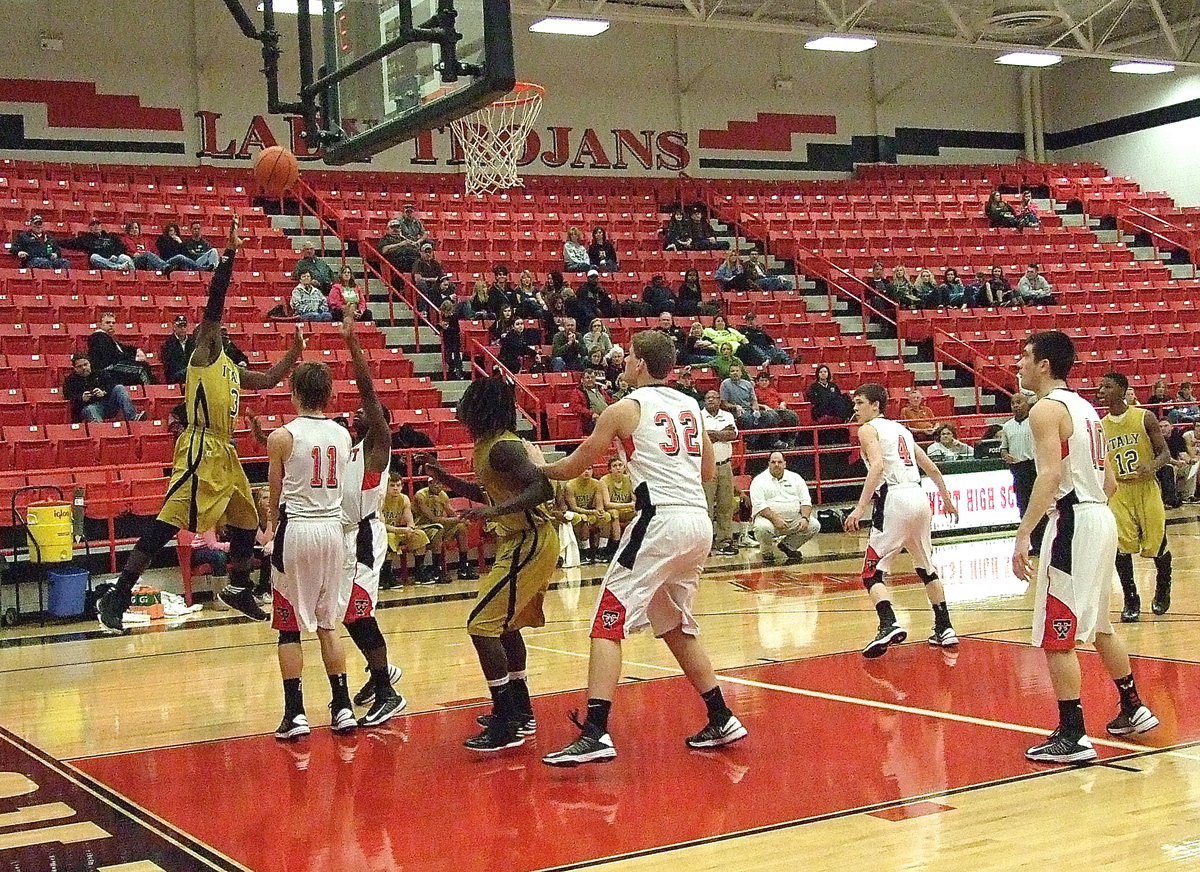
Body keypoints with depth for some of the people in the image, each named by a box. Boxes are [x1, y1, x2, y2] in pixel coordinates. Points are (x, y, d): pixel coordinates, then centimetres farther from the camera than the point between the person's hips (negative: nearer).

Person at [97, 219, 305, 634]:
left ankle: (238, 590, 37)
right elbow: (214, 301, -13)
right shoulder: (204, 354, -1)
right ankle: (116, 597, -13)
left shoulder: (231, 367, 22)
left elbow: (269, 379, 32)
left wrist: (295, 351, 21)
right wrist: (230, 252, -16)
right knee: (166, 525, -14)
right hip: (201, 449, -9)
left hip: (224, 452, 9)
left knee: (246, 522, 18)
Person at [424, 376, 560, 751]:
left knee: (482, 624, -12)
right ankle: (520, 712, 32)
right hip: (522, 542, 11)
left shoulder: (503, 446, -18)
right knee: (506, 624, 22)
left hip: (530, 544, -11)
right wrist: (448, 481, 19)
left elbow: (542, 488, -29)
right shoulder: (488, 445, 12)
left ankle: (507, 724, -10)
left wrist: (494, 512, -38)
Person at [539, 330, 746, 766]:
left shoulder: (626, 409, -2)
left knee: (609, 621, -6)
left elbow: (573, 466, 7)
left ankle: (595, 735, -16)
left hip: (662, 520, -7)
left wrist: (536, 468, 26)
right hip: (699, 521, 7)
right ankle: (721, 721, 25)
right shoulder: (690, 405, 16)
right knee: (676, 626, 22)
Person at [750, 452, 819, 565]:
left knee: (814, 526, -15)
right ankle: (767, 552, -1)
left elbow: (806, 501, 8)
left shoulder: (795, 478, 11)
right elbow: (759, 505, -13)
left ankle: (787, 546, 9)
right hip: (769, 517, -4)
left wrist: (805, 518, -12)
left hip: (794, 519, 4)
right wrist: (775, 519, -26)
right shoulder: (759, 481, -2)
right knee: (762, 528, -36)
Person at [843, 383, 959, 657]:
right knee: (926, 568, 23)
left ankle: (889, 625, -25)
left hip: (894, 500, -7)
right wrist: (947, 499, 41)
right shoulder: (901, 429, 24)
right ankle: (945, 630, 24)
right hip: (919, 499, 7)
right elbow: (931, 468, 28)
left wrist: (860, 508, -22)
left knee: (872, 572, -4)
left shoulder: (868, 429, 2)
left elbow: (877, 465, -17)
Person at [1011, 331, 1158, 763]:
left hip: (1072, 522, -10)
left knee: (1056, 636, -5)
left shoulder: (1046, 409, -11)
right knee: (1099, 625, 23)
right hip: (1101, 518, 10)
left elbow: (1050, 474, -25)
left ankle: (1072, 736, -3)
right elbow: (1109, 480, 19)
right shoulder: (1085, 407, 17)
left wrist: (1022, 536, -29)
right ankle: (1133, 710, 34)